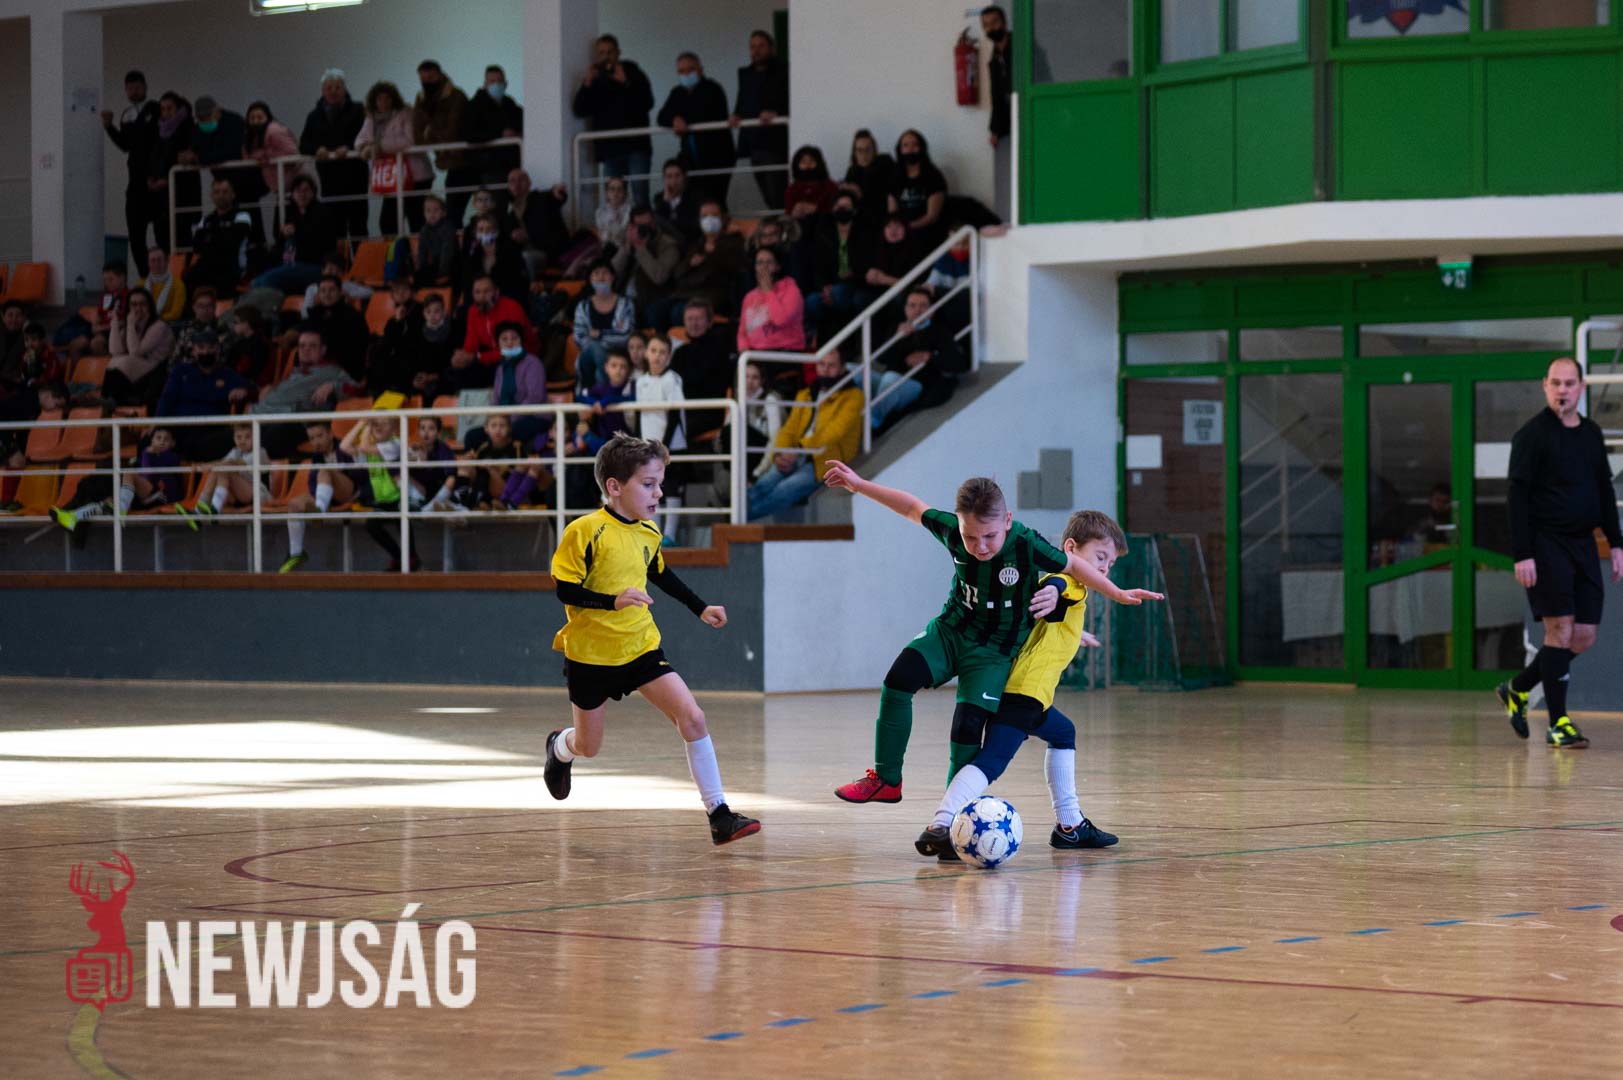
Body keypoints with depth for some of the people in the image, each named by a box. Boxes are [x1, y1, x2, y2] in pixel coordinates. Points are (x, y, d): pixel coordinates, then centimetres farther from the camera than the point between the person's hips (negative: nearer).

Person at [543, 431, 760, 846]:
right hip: (591, 653, -4)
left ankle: (719, 814, -11)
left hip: (641, 646, 4)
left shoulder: (648, 533, 2)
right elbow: (565, 591, -19)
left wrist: (700, 608, 19)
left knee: (692, 717, -14)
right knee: (588, 747, 12)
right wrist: (613, 601, -32)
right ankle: (559, 747, 52)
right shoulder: (584, 532, -19)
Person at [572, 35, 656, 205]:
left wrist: (625, 83, -13)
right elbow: (579, 110, 3)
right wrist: (587, 84, -8)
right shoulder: (594, 79, 14)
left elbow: (647, 103, -5)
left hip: (635, 145, -2)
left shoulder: (632, 73, 8)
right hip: (608, 148, 2)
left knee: (640, 195, -12)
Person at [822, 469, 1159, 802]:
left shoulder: (1026, 545, -24)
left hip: (994, 650, -3)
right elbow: (912, 507, 2)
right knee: (898, 681, -19)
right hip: (950, 630, 3)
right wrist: (858, 485, 6)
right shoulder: (952, 529, -14)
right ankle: (886, 780, -6)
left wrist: (1118, 594, -11)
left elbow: (1072, 565, -11)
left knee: (968, 726, -16)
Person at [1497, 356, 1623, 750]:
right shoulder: (1532, 434, -7)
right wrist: (1521, 554, -17)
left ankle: (1518, 689, 23)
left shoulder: (1592, 434, 13)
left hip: (1584, 545, 7)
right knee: (1560, 630, -10)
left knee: (1584, 637, 4)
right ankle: (1557, 723, -4)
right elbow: (1519, 496, -10)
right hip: (1546, 544, -7)